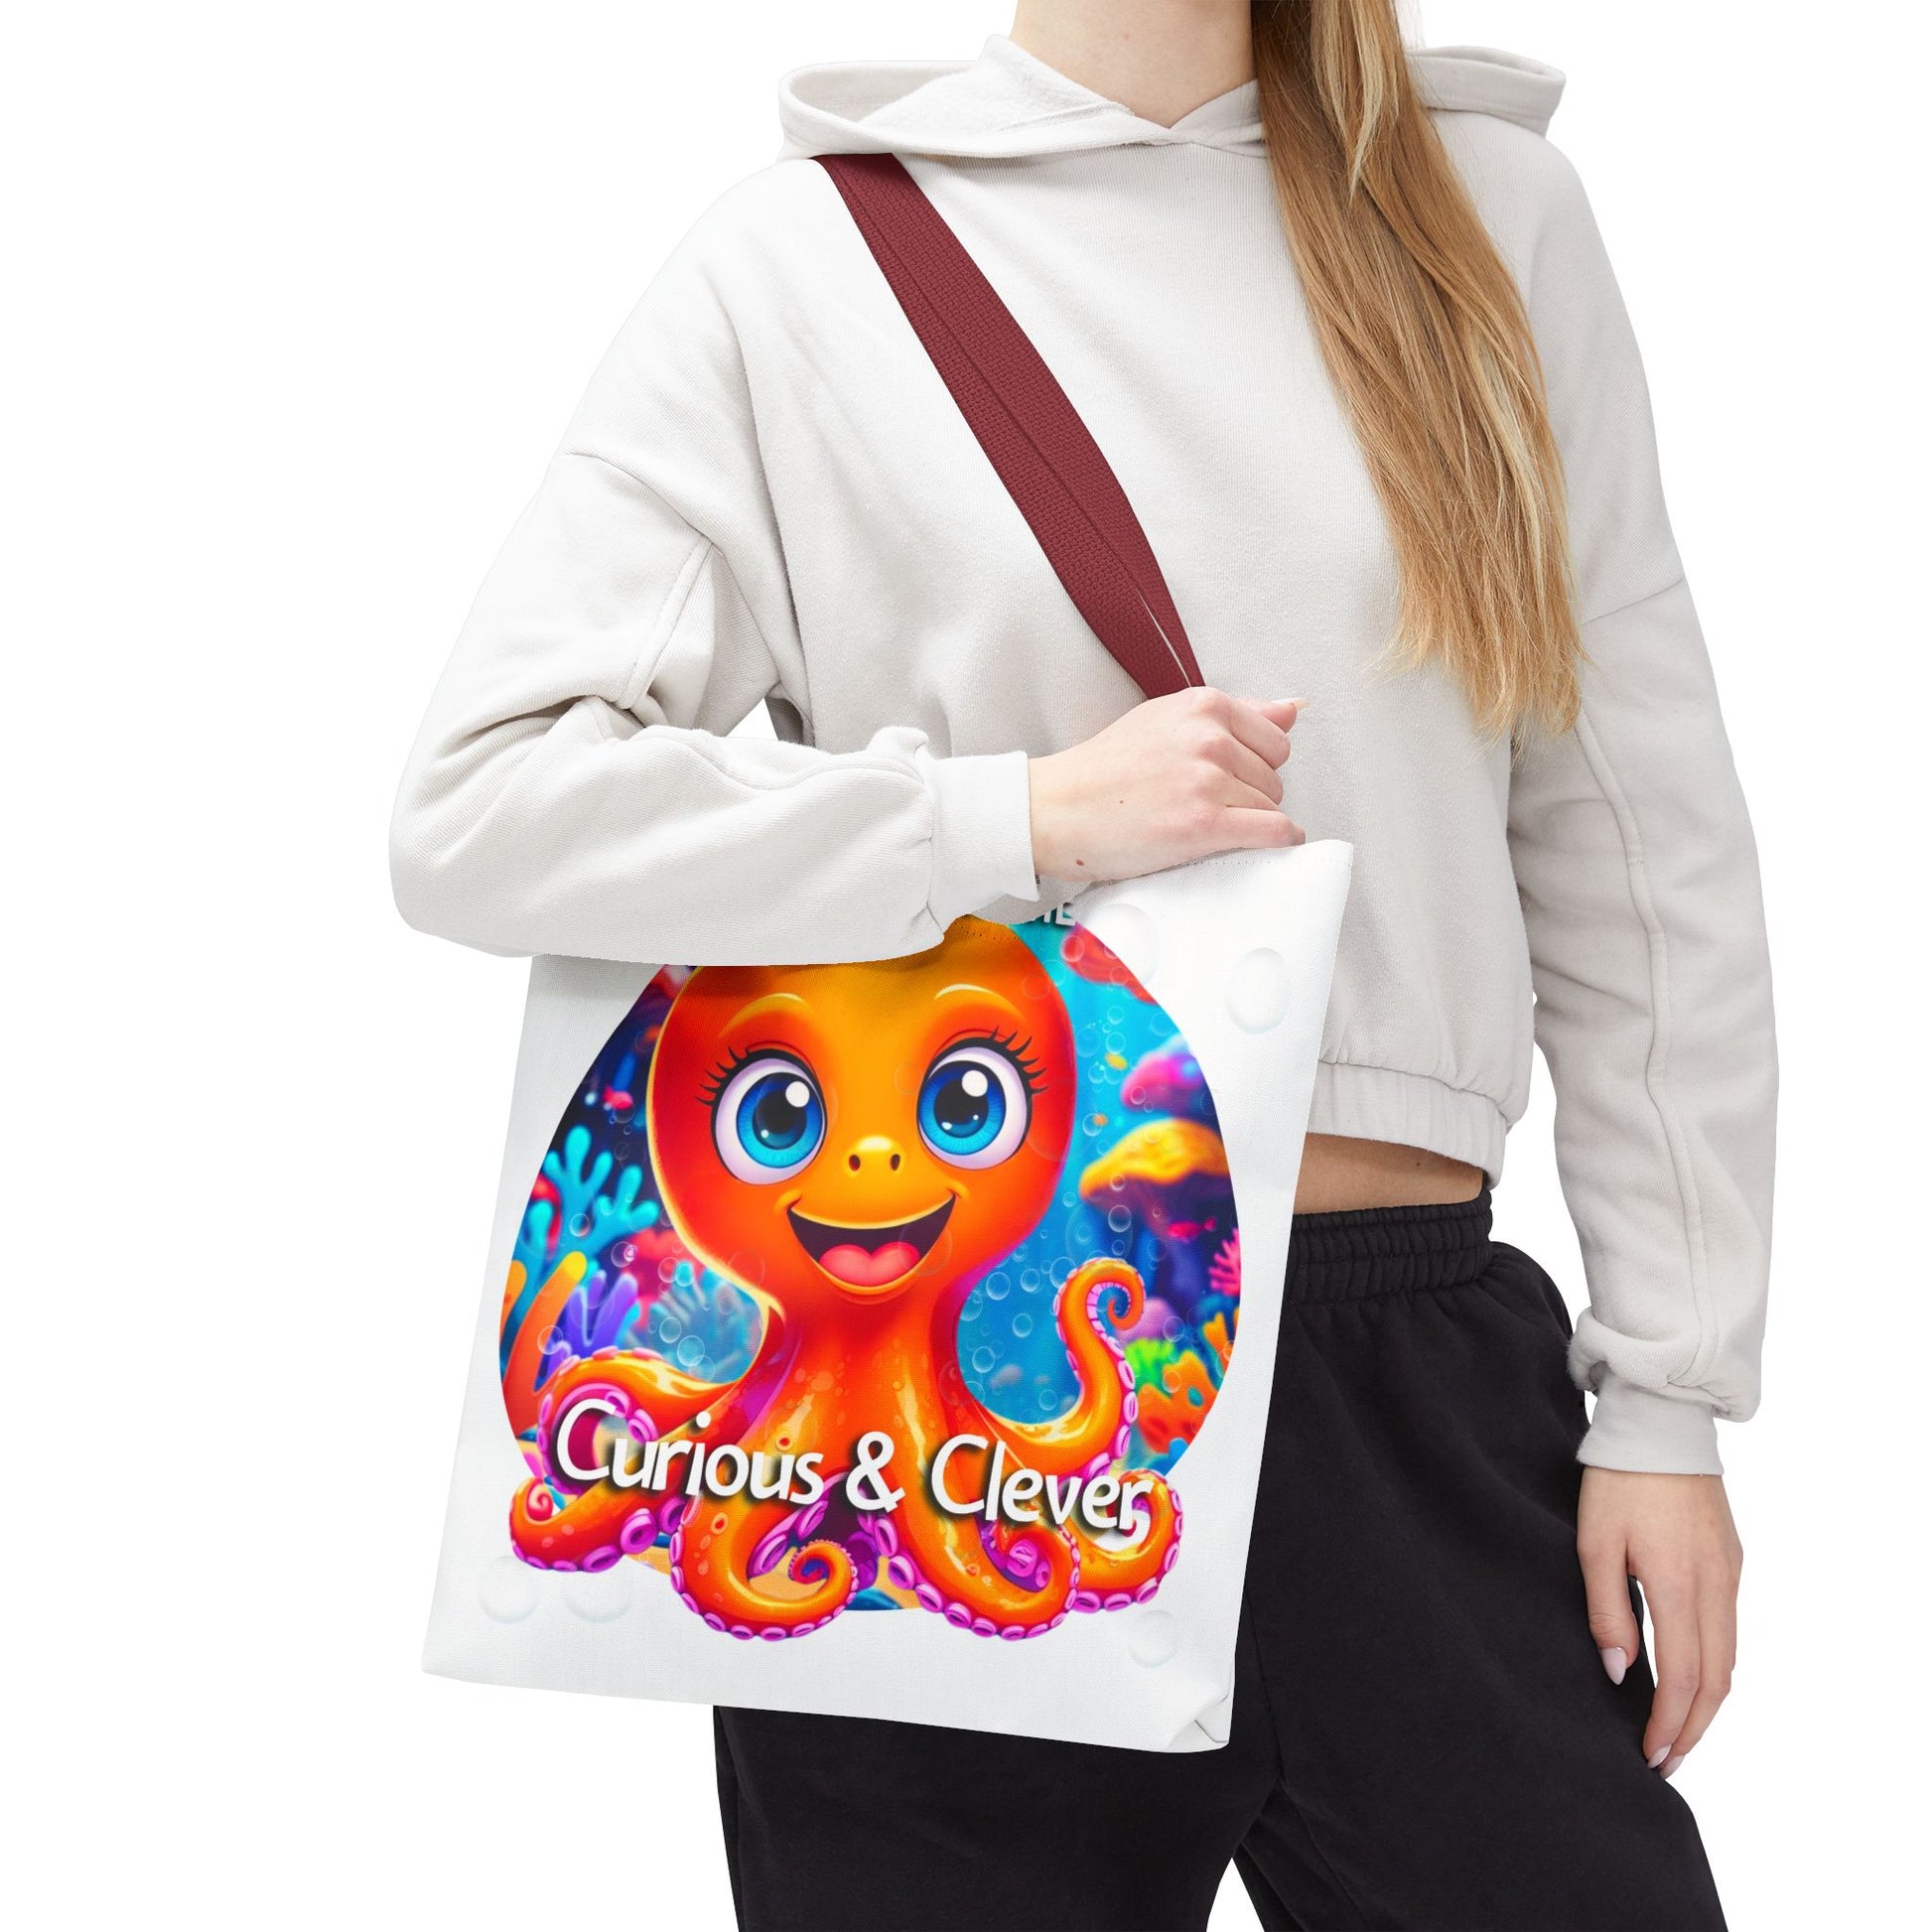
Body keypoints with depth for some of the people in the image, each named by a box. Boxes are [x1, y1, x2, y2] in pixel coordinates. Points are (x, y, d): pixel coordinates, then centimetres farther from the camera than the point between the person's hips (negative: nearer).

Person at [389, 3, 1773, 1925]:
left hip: (1414, 1377, 2)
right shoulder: (800, 258, 1)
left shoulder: (1488, 205, 9)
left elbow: (1637, 839, 8)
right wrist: (1032, 814, -14)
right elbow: (475, 811, -7)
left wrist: (1672, 1395, 4)